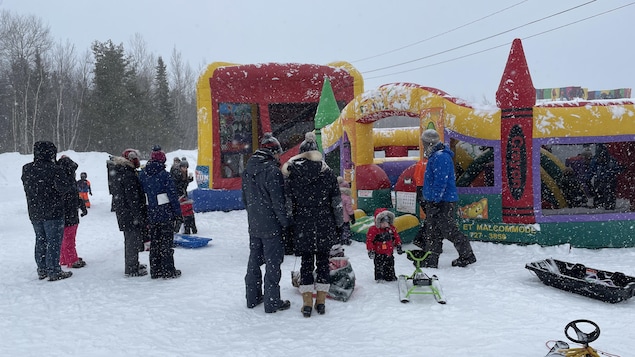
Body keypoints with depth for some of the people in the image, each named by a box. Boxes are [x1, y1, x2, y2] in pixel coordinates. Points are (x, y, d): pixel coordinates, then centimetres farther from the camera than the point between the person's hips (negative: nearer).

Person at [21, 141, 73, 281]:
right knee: (54, 242, 1)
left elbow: (26, 188, 12)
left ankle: (42, 270, 24)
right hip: (53, 213, -6)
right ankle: (54, 272, 5)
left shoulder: (26, 169, 3)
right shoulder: (55, 170, -18)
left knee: (40, 240, 17)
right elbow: (63, 188, -19)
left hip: (34, 213, 7)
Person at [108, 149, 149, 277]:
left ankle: (132, 264, 33)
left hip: (122, 210, 10)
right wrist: (139, 216, -19)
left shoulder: (117, 171, 12)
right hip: (130, 212, -10)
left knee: (130, 238, 20)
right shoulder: (128, 174, -20)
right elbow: (133, 198, -22)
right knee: (133, 238, -2)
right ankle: (131, 269, 4)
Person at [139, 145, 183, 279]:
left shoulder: (142, 175, 2)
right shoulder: (164, 175, -13)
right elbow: (173, 196, -12)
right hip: (166, 215, -5)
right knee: (166, 243, 4)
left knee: (154, 243, 14)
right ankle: (168, 271, 8)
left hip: (151, 215, 5)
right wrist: (178, 214, -5)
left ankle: (155, 271, 19)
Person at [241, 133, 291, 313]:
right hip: (271, 225, -7)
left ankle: (253, 297, 26)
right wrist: (286, 223, -11)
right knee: (273, 262, 0)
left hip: (254, 224, 8)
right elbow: (278, 201, -18)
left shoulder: (248, 170, 7)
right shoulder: (272, 170, -17)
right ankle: (272, 302, 6)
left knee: (254, 260, 16)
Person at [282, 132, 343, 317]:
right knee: (323, 261, 10)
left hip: (303, 225, 0)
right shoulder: (328, 173, -2)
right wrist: (339, 225, 10)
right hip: (325, 225, 1)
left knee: (306, 262, 8)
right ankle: (321, 302, 15)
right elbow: (337, 203, 1)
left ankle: (307, 303, 9)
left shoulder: (291, 174, -3)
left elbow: (288, 204, -1)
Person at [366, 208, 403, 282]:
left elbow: (397, 237, 13)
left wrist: (399, 247, 12)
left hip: (389, 253, 5)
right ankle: (379, 278, 14)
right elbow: (369, 240, -15)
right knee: (379, 267, 0)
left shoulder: (392, 229, 1)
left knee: (390, 266, 15)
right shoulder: (373, 230, -15)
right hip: (378, 254, -5)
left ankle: (391, 277, 29)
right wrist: (370, 250, -18)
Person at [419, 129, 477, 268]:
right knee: (432, 232, 11)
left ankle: (467, 255, 9)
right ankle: (430, 261, 15)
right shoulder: (435, 156, 17)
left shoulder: (440, 157, -17)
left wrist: (435, 201, -23)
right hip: (435, 201, 11)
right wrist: (427, 200, 26)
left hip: (443, 202, -11)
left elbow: (440, 181, -23)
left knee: (449, 231, -4)